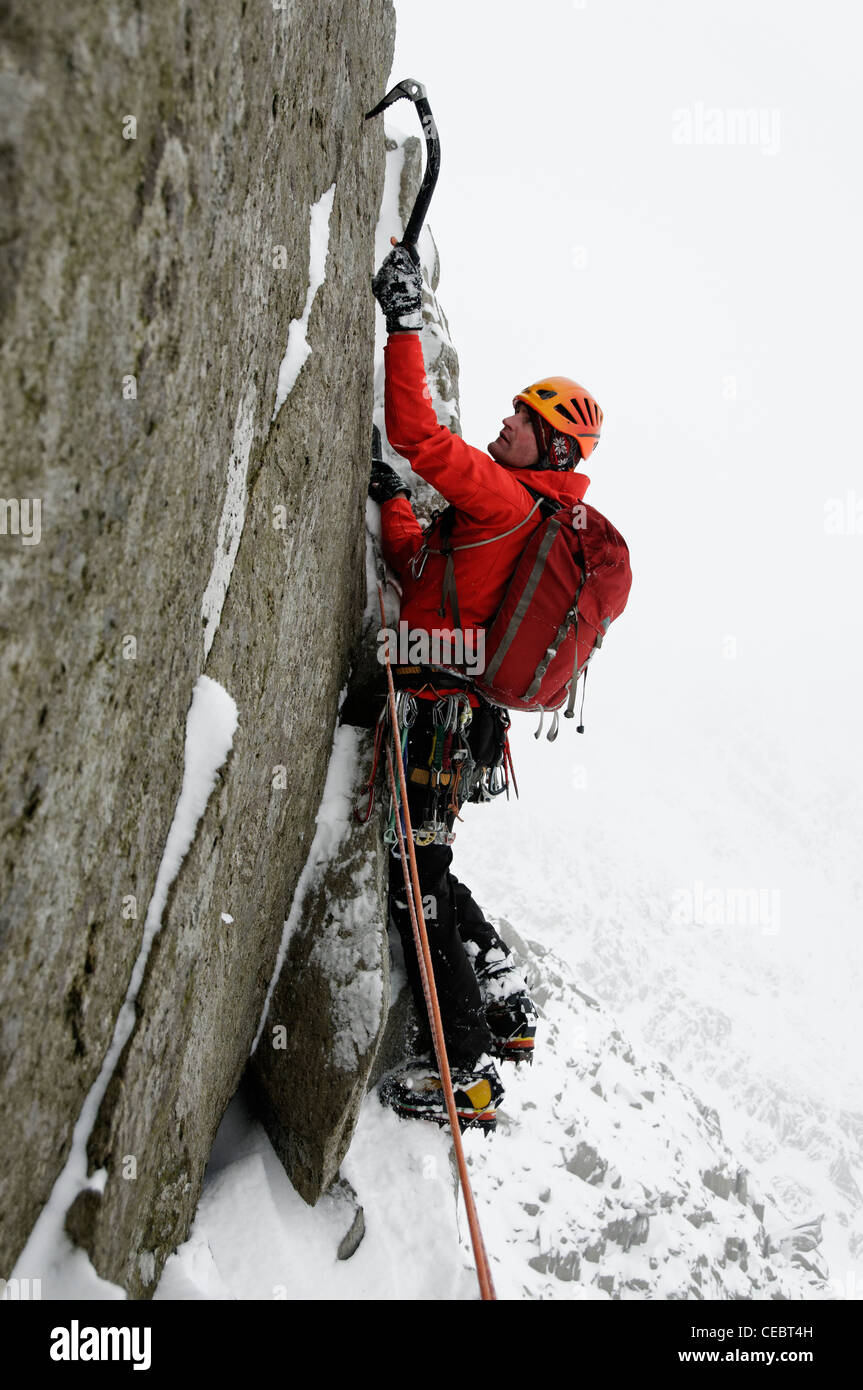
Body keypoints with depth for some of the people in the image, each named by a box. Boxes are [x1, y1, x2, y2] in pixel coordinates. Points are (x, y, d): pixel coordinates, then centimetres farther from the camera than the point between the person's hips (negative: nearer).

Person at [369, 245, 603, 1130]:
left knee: (417, 883, -7)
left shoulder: (507, 496, -11)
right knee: (422, 869, 21)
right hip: (458, 721, 10)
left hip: (437, 716, -10)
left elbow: (419, 435, -22)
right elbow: (421, 567, 30)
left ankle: (469, 1074, -3)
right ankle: (506, 1006, 30)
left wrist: (405, 324, -17)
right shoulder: (524, 514, 19)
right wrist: (392, 505, 18)